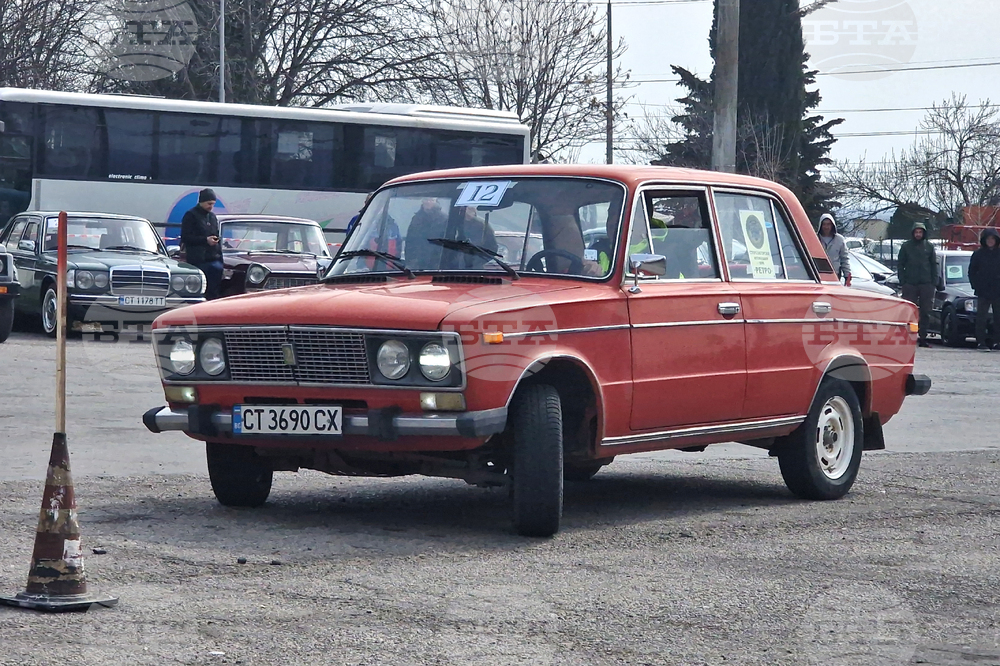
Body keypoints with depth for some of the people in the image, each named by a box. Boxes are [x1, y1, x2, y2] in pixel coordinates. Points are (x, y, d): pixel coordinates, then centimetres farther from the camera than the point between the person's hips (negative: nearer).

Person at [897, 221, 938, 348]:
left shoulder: (929, 246, 9)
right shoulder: (906, 246, 6)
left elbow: (934, 265, 13)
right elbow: (900, 264, 7)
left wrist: (934, 281, 3)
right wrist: (902, 281, -2)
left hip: (926, 284, 1)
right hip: (910, 284, -1)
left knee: (925, 312, 3)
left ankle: (923, 337, 7)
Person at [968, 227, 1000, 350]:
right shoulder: (978, 254, 4)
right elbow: (971, 272, 7)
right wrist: (976, 286, -2)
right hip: (983, 292, -1)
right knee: (981, 317, -3)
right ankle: (981, 342, -1)